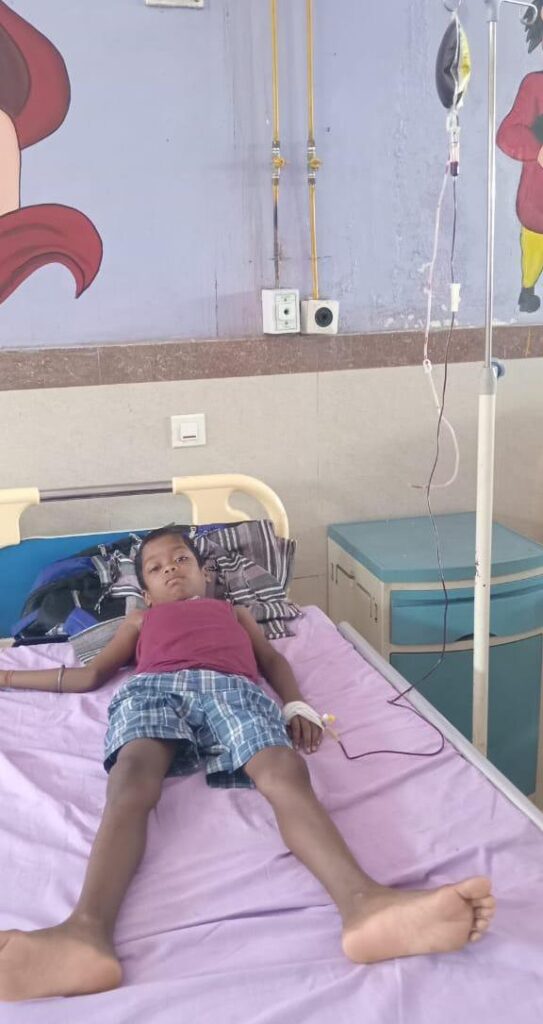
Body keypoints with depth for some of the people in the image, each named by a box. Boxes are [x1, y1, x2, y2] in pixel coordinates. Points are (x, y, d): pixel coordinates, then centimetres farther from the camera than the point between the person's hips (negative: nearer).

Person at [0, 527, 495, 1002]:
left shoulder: (234, 611, 43)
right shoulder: (140, 620, 44)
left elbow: (273, 660, 28)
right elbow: (92, 674, 37)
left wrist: (298, 706, 6)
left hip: (232, 689, 0)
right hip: (153, 688, 0)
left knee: (287, 773, -34)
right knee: (132, 781, -37)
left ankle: (364, 904, -61)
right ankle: (87, 931, -63)